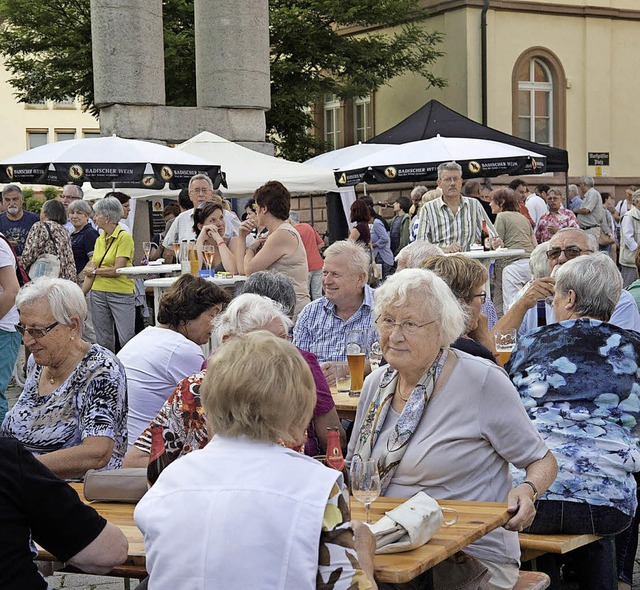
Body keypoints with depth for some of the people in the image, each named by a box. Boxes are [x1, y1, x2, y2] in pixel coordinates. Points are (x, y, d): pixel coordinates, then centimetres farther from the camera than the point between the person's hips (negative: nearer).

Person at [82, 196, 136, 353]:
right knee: (103, 340, 9)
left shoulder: (124, 237, -9)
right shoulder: (99, 240, 12)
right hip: (99, 292, 7)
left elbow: (117, 270, -15)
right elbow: (90, 271, 11)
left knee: (126, 339, -8)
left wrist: (94, 271, -1)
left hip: (121, 293, -7)